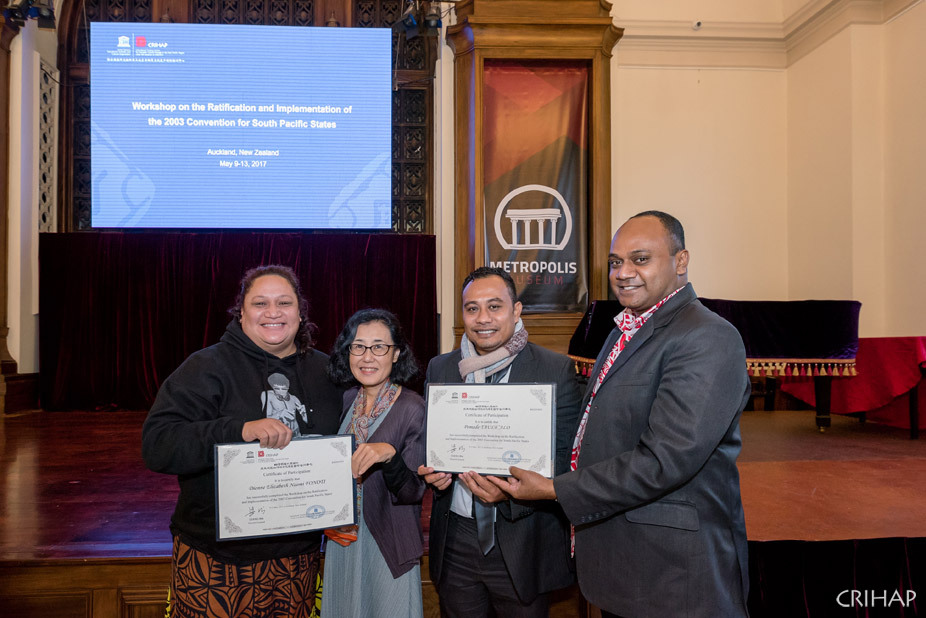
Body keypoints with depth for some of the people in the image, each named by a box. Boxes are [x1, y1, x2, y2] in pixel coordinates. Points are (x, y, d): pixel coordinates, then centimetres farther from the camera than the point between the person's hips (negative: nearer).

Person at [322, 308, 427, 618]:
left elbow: (414, 492, -18)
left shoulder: (413, 408, -17)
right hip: (341, 540, 5)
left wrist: (390, 455, -35)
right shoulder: (346, 400, -1)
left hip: (386, 545, -5)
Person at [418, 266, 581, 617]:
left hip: (522, 541, -3)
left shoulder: (555, 370, -8)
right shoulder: (440, 369, 4)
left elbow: (565, 456, -9)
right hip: (456, 540, 3)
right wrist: (432, 470, -9)